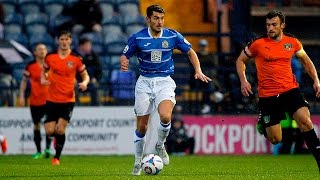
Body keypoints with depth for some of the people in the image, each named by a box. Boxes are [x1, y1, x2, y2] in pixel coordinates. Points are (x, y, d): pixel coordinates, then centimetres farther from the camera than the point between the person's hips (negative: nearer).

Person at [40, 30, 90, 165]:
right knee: (49, 131, -2)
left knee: (60, 129, -13)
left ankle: (57, 157, 4)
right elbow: (44, 71, 18)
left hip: (68, 99, -2)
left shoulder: (76, 59, -3)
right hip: (52, 99, 2)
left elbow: (85, 76, 7)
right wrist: (43, 79, -3)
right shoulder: (50, 57, 2)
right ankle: (58, 137, 35)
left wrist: (84, 83, -15)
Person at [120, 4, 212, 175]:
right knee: (141, 127, 2)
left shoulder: (172, 36, -3)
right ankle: (138, 163, 22)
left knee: (165, 117, -27)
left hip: (165, 82, 0)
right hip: (144, 82, 0)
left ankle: (160, 145, 4)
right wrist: (123, 63, -21)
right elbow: (125, 56, 3)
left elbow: (190, 52, 9)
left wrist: (198, 70, -4)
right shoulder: (137, 38, -5)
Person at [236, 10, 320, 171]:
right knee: (275, 140, 2)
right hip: (267, 95, -2)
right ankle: (262, 122, 37)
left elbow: (306, 61, 18)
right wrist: (243, 81, -6)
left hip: (290, 90, 2)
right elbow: (241, 60, 8)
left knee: (305, 121, -22)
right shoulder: (258, 43, -6)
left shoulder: (292, 42, 2)